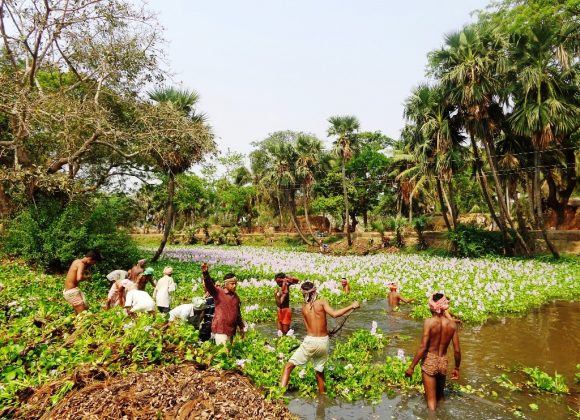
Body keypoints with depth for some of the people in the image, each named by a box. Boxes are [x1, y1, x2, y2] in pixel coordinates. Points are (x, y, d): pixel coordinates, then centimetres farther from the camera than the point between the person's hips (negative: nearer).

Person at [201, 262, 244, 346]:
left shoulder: (236, 297, 11)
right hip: (220, 329, -6)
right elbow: (209, 285, -26)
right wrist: (205, 273, -45)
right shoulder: (218, 293, -7)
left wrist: (241, 327, 22)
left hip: (231, 330, 6)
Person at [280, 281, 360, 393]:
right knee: (319, 370, 22)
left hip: (310, 341, -1)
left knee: (289, 366, 4)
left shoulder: (303, 307, 5)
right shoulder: (321, 302, -4)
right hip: (324, 342, 1)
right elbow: (334, 314, -19)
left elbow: (308, 327, 9)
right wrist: (351, 306, -13)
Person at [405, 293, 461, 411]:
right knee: (440, 395, 27)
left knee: (431, 399, 9)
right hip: (443, 362, 4)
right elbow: (457, 350, -2)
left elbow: (423, 347, -20)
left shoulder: (429, 322, -18)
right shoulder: (452, 324, -6)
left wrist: (411, 366, -11)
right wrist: (457, 368, 15)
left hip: (429, 361, -4)